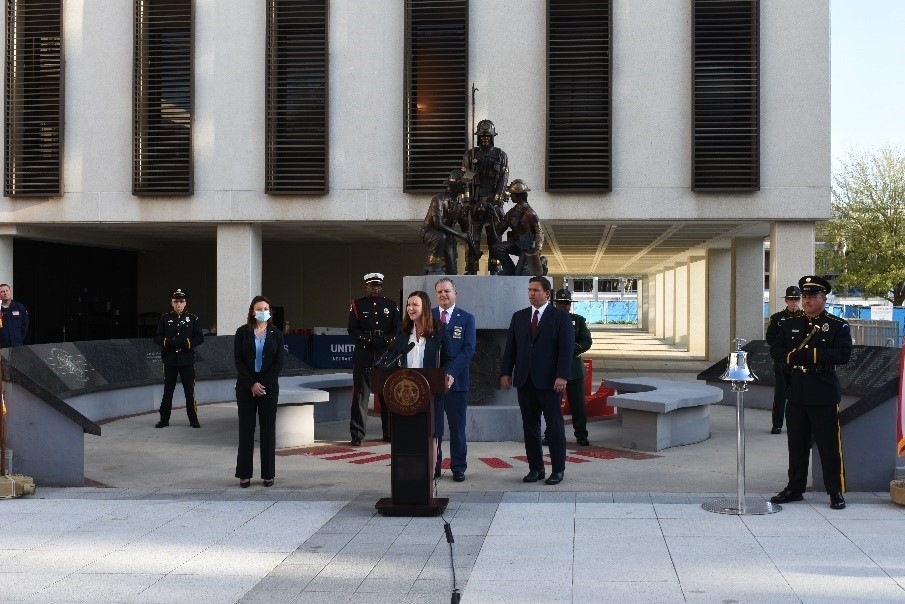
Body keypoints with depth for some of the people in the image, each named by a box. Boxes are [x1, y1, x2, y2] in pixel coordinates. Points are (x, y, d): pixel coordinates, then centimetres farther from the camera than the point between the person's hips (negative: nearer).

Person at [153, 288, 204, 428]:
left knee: (190, 391, 3)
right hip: (169, 360, 1)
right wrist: (169, 342, -17)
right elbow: (157, 337, 2)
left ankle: (193, 419, 11)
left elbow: (200, 338, 0)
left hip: (187, 360, -1)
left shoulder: (193, 319, 4)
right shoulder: (164, 318, 6)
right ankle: (164, 419, 14)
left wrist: (186, 343, -16)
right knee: (168, 391, 6)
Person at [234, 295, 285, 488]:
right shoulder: (242, 332, 2)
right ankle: (244, 474, 8)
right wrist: (252, 384, -12)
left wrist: (263, 384, -10)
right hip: (246, 387, 0)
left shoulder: (276, 333, 4)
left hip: (269, 387, 1)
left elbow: (279, 362, -1)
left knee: (268, 429, 3)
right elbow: (238, 360, -3)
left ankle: (268, 474, 9)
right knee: (246, 429, 2)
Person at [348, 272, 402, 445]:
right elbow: (353, 330, -3)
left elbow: (397, 330, 3)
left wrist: (384, 340, -14)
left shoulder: (392, 306, 10)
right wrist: (369, 339, -16)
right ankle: (357, 435, 1)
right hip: (363, 357, -2)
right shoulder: (357, 305, 6)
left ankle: (389, 432, 17)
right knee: (361, 395, -3)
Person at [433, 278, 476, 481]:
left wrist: (451, 373, -16)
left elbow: (468, 349, -4)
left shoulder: (467, 318, 5)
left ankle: (458, 468, 14)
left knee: (457, 427, 5)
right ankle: (433, 466, 12)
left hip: (456, 380, -1)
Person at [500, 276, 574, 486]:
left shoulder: (560, 317, 0)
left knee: (555, 425, 1)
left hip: (549, 381, -4)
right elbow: (510, 346, 11)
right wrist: (505, 372, 2)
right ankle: (536, 468, 14)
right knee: (530, 426, 7)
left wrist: (562, 376, -16)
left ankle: (558, 470, 8)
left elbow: (566, 348, -7)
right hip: (524, 380, 4)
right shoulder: (518, 317, 12)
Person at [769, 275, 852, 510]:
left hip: (825, 397, -4)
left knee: (830, 446, 1)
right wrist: (792, 357, -13)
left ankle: (836, 492, 11)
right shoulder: (790, 324, 11)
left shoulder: (838, 326, -3)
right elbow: (775, 350, 6)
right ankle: (794, 489, 21)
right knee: (797, 445, 11)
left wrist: (810, 354, -20)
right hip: (796, 395, 4)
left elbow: (843, 355, -16)